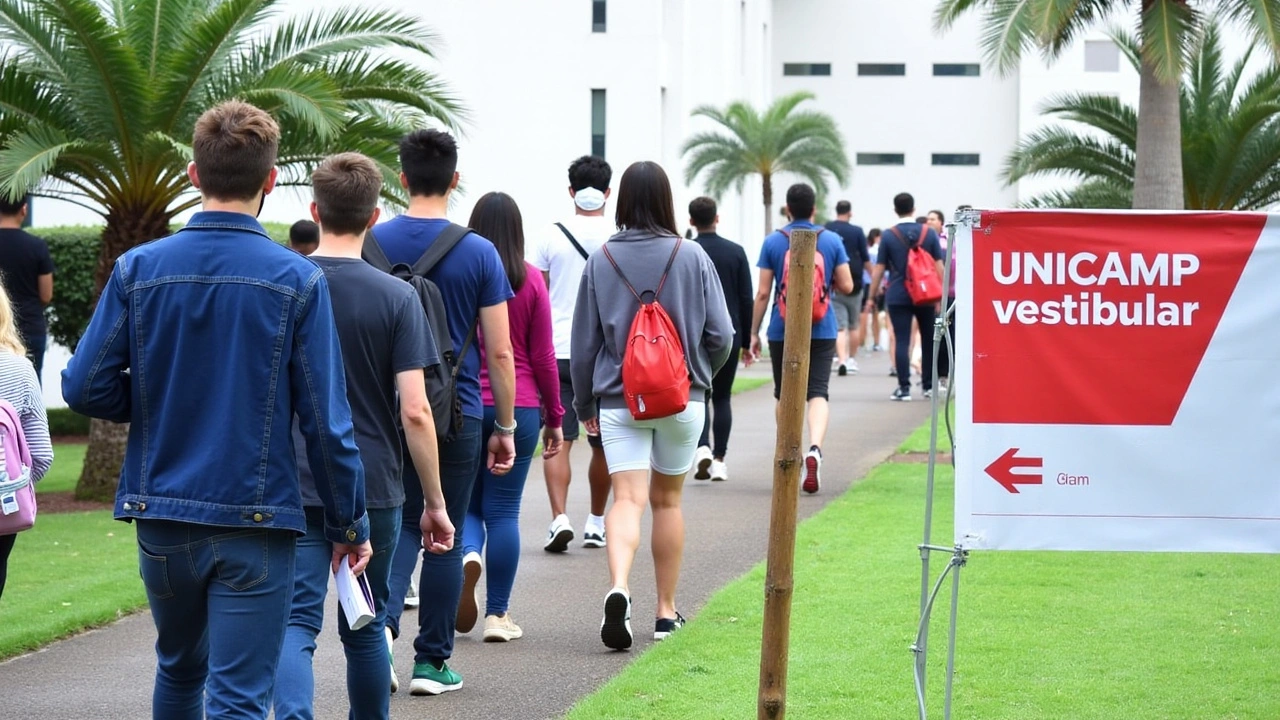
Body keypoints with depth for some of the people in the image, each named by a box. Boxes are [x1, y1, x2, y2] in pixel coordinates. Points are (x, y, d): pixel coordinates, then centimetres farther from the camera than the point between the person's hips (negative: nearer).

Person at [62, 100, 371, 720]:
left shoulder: (138, 269, -3)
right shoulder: (297, 281, -9)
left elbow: (85, 389, -5)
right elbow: (326, 420, -10)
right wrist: (351, 526, 1)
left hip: (161, 517, 3)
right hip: (254, 526, -3)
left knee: (179, 669, 24)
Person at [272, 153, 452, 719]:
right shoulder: (396, 297, -6)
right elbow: (415, 411, -10)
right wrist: (435, 503, -2)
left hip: (293, 487, 0)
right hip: (373, 490, 0)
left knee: (296, 622, -5)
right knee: (365, 625, 16)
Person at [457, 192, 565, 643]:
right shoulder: (530, 280, -2)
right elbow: (543, 357, 1)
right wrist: (554, 417, 9)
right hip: (518, 407, -1)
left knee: (467, 502, 16)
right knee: (503, 510, 4)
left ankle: (468, 555, -16)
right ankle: (497, 615, 4)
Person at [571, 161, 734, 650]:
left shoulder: (600, 261, -3)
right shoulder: (692, 257, -5)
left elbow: (585, 343, 2)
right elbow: (720, 335, -3)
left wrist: (584, 404, 15)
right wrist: (701, 376, 18)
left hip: (619, 402, 0)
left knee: (627, 499, -5)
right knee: (667, 500, 14)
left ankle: (619, 589, -30)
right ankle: (666, 611, 20)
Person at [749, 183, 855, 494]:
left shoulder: (773, 242, -3)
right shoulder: (832, 241, 0)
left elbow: (762, 293, -3)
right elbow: (846, 286, 1)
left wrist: (754, 333, 3)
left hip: (782, 331, 0)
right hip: (821, 331, 0)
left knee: (785, 396, 14)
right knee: (817, 393, -4)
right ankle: (814, 448, -28)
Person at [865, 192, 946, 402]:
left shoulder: (888, 236, -3)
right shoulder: (929, 233, 2)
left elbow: (879, 269, -2)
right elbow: (939, 267, 1)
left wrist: (872, 296, 5)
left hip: (898, 296, -2)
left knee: (901, 341, -3)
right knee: (928, 340, 16)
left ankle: (904, 388, -8)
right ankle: (928, 385, 24)